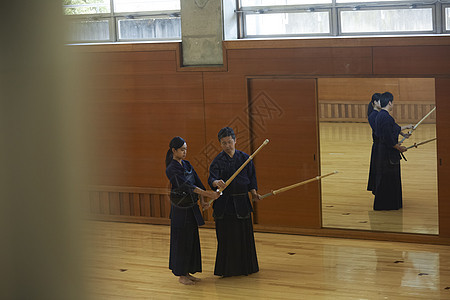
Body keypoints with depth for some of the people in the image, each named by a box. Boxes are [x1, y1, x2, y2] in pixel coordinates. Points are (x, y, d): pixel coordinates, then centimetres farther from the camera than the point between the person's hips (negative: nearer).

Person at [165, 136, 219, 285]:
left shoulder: (187, 165, 10)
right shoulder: (171, 169, -15)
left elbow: (197, 182, 9)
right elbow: (187, 186, -24)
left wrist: (202, 200, -3)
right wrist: (207, 193, -31)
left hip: (192, 207, 8)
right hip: (180, 209, -8)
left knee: (192, 240, 11)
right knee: (181, 240, -2)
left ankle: (187, 272, 20)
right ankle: (181, 275, 8)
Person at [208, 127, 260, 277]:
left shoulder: (244, 158, 6)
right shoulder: (218, 160, -1)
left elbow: (251, 177, 12)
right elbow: (212, 177, -14)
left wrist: (253, 192, -2)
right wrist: (216, 183, -37)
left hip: (242, 202, 2)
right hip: (224, 203, -2)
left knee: (244, 235, 4)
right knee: (226, 236, -1)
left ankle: (246, 267, 16)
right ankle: (227, 269, 8)